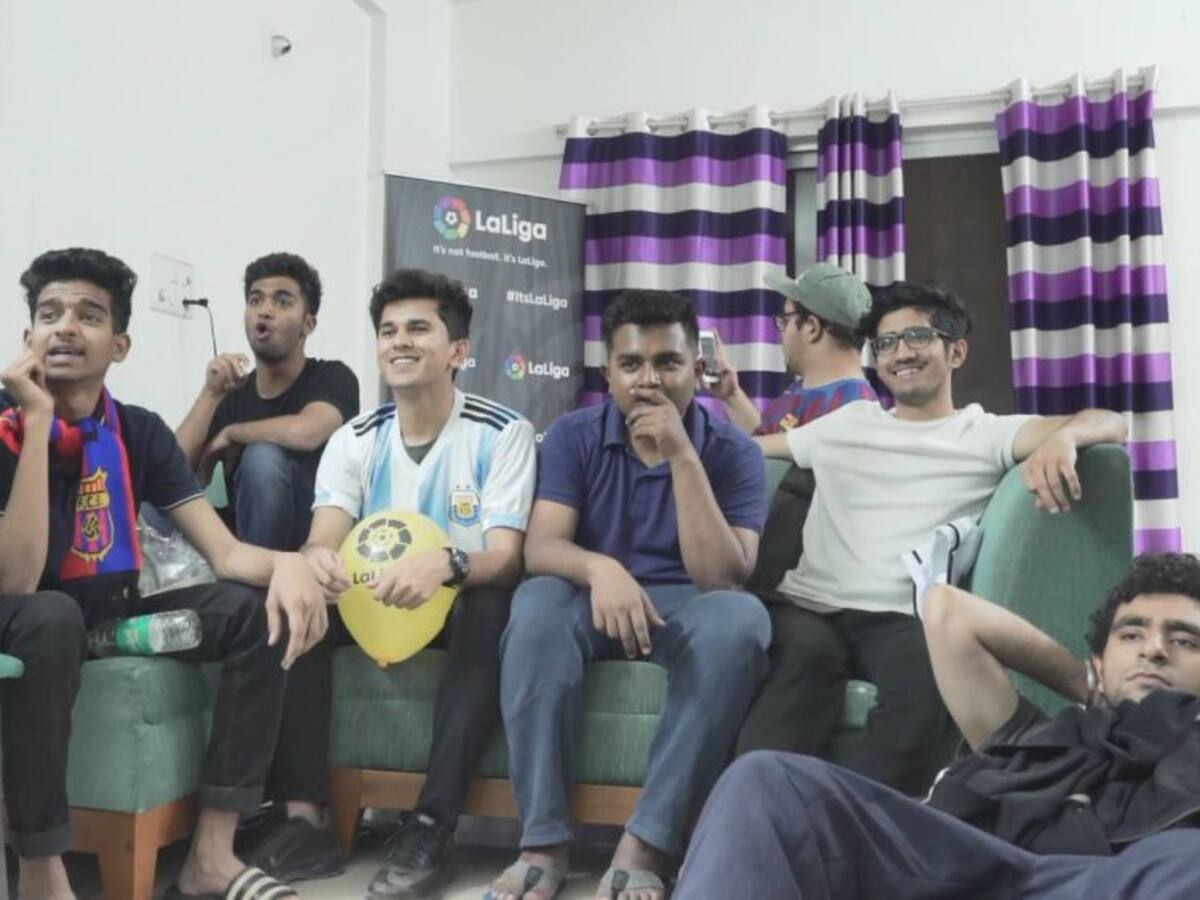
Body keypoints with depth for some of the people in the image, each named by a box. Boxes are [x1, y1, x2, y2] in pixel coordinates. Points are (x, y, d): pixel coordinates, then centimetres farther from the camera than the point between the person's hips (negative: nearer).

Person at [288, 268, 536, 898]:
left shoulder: (502, 433, -12)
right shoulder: (354, 439, -1)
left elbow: (505, 558, -21)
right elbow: (323, 541, -13)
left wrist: (447, 564, -45)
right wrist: (317, 561, -40)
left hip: (460, 602, -3)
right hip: (373, 597, 4)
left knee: (491, 608, -37)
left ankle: (431, 829, -36)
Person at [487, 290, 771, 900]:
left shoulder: (732, 451, -7)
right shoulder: (573, 436, -3)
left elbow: (723, 577, -19)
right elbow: (540, 548, -14)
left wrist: (682, 457, -26)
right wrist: (600, 569, -38)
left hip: (686, 607, 0)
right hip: (595, 602, 1)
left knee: (739, 618, -34)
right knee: (538, 604, -33)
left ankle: (646, 844, -29)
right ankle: (542, 843, -26)